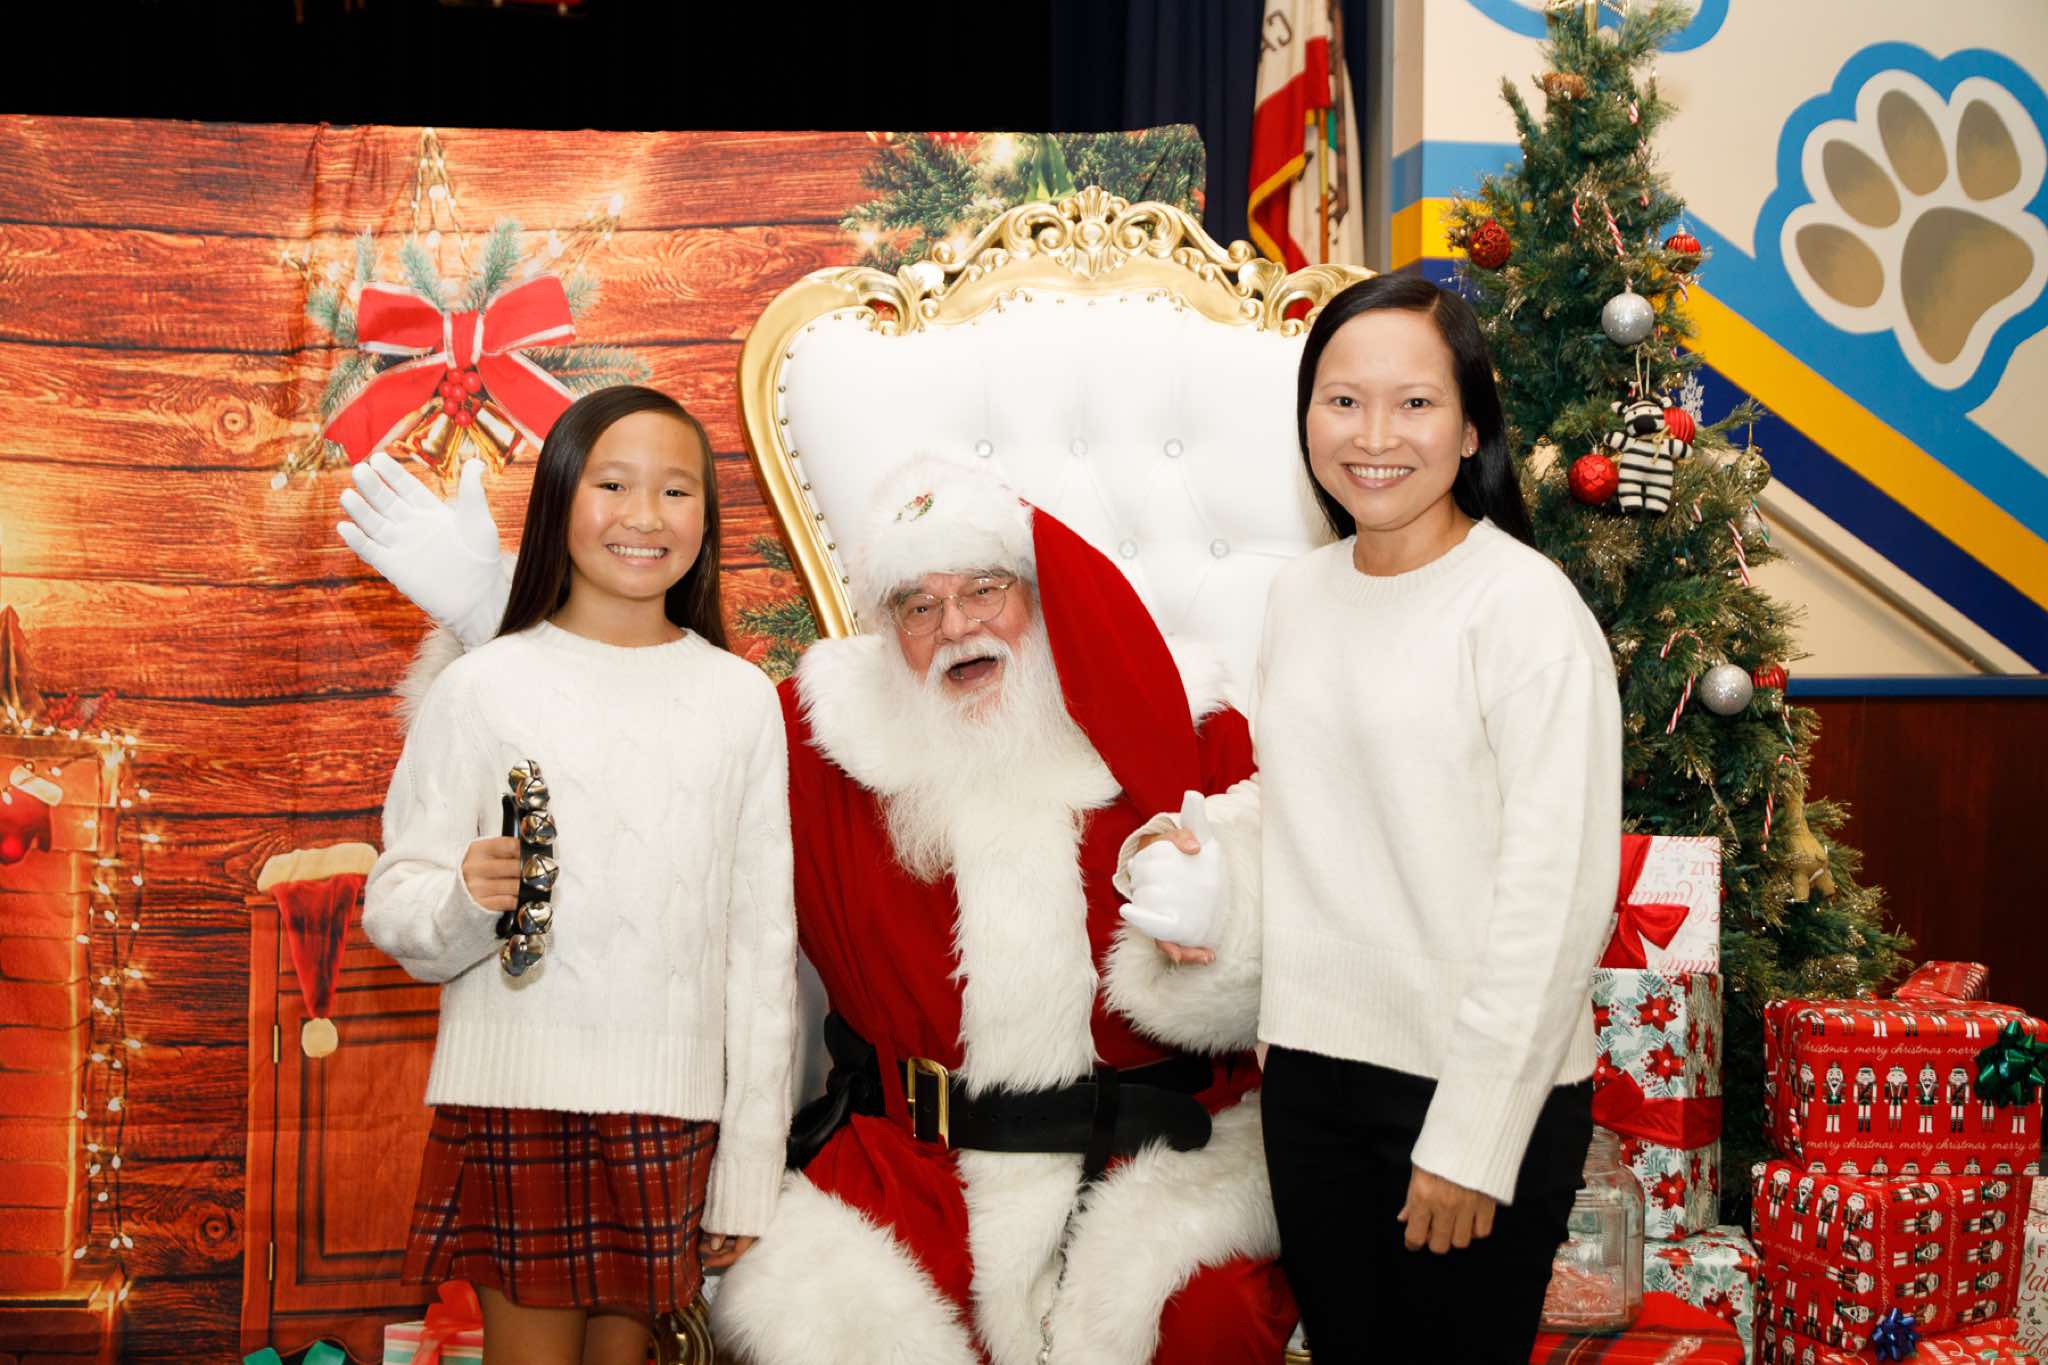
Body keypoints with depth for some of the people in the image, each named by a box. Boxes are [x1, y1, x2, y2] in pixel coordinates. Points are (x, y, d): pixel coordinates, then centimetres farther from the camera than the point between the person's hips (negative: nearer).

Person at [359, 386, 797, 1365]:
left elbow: (763, 941, 8)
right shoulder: (484, 687, 0)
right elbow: (393, 908, 1)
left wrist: (750, 1168, 6)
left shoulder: (740, 699, 6)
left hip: (671, 1107, 2)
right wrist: (465, 900, -22)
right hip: (517, 1102, -2)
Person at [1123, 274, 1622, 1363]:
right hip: (1311, 1070, 6)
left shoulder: (1527, 606, -14)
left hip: (1485, 1095, -6)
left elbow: (1556, 895, -16)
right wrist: (1193, 830, 2)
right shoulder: (1298, 592, 7)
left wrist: (1472, 1138, -17)